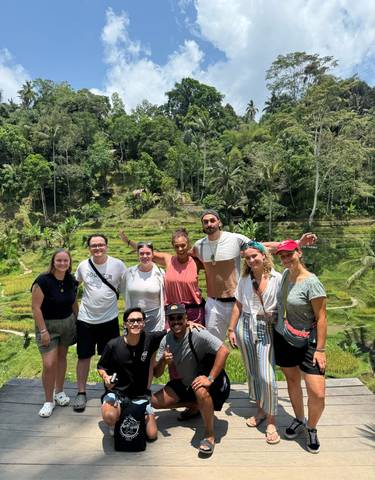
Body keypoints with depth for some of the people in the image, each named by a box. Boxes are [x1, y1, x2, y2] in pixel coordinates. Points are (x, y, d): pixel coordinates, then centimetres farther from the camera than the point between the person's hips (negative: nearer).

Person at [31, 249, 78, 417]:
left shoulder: (71, 280, -3)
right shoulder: (43, 280, -19)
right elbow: (36, 307, -17)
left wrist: (77, 322, 12)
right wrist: (43, 331, -17)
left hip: (67, 323, 5)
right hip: (47, 325, -4)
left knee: (62, 357, 16)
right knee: (49, 364, -6)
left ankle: (59, 392, 35)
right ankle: (49, 401, 14)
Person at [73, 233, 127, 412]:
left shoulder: (118, 265, -11)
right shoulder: (83, 266, -4)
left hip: (109, 319, -1)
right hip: (86, 319, 1)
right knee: (84, 356, 10)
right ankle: (81, 392, 29)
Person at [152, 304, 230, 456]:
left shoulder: (197, 334, -24)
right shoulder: (166, 340, -7)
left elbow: (224, 351, -34)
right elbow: (156, 374, -4)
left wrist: (210, 379, -35)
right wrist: (163, 361, -27)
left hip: (202, 381, -6)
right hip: (185, 383, 7)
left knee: (201, 390, -39)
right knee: (154, 402, -2)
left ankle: (209, 434, -15)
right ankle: (194, 405, 16)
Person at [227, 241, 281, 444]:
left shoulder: (277, 279, -8)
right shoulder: (244, 279, 5)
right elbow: (238, 305, 9)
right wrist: (232, 329, 7)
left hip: (267, 330, -4)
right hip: (246, 328, 4)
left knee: (267, 377, -7)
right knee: (252, 374, 14)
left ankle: (271, 422, 13)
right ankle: (260, 409, 36)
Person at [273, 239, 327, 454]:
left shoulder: (311, 282, -20)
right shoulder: (286, 274, -1)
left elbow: (321, 318, -17)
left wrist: (320, 349, -17)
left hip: (307, 343, -5)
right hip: (283, 339, 6)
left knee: (318, 394, -4)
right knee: (292, 381, 19)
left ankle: (311, 429, 25)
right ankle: (299, 420, 41)